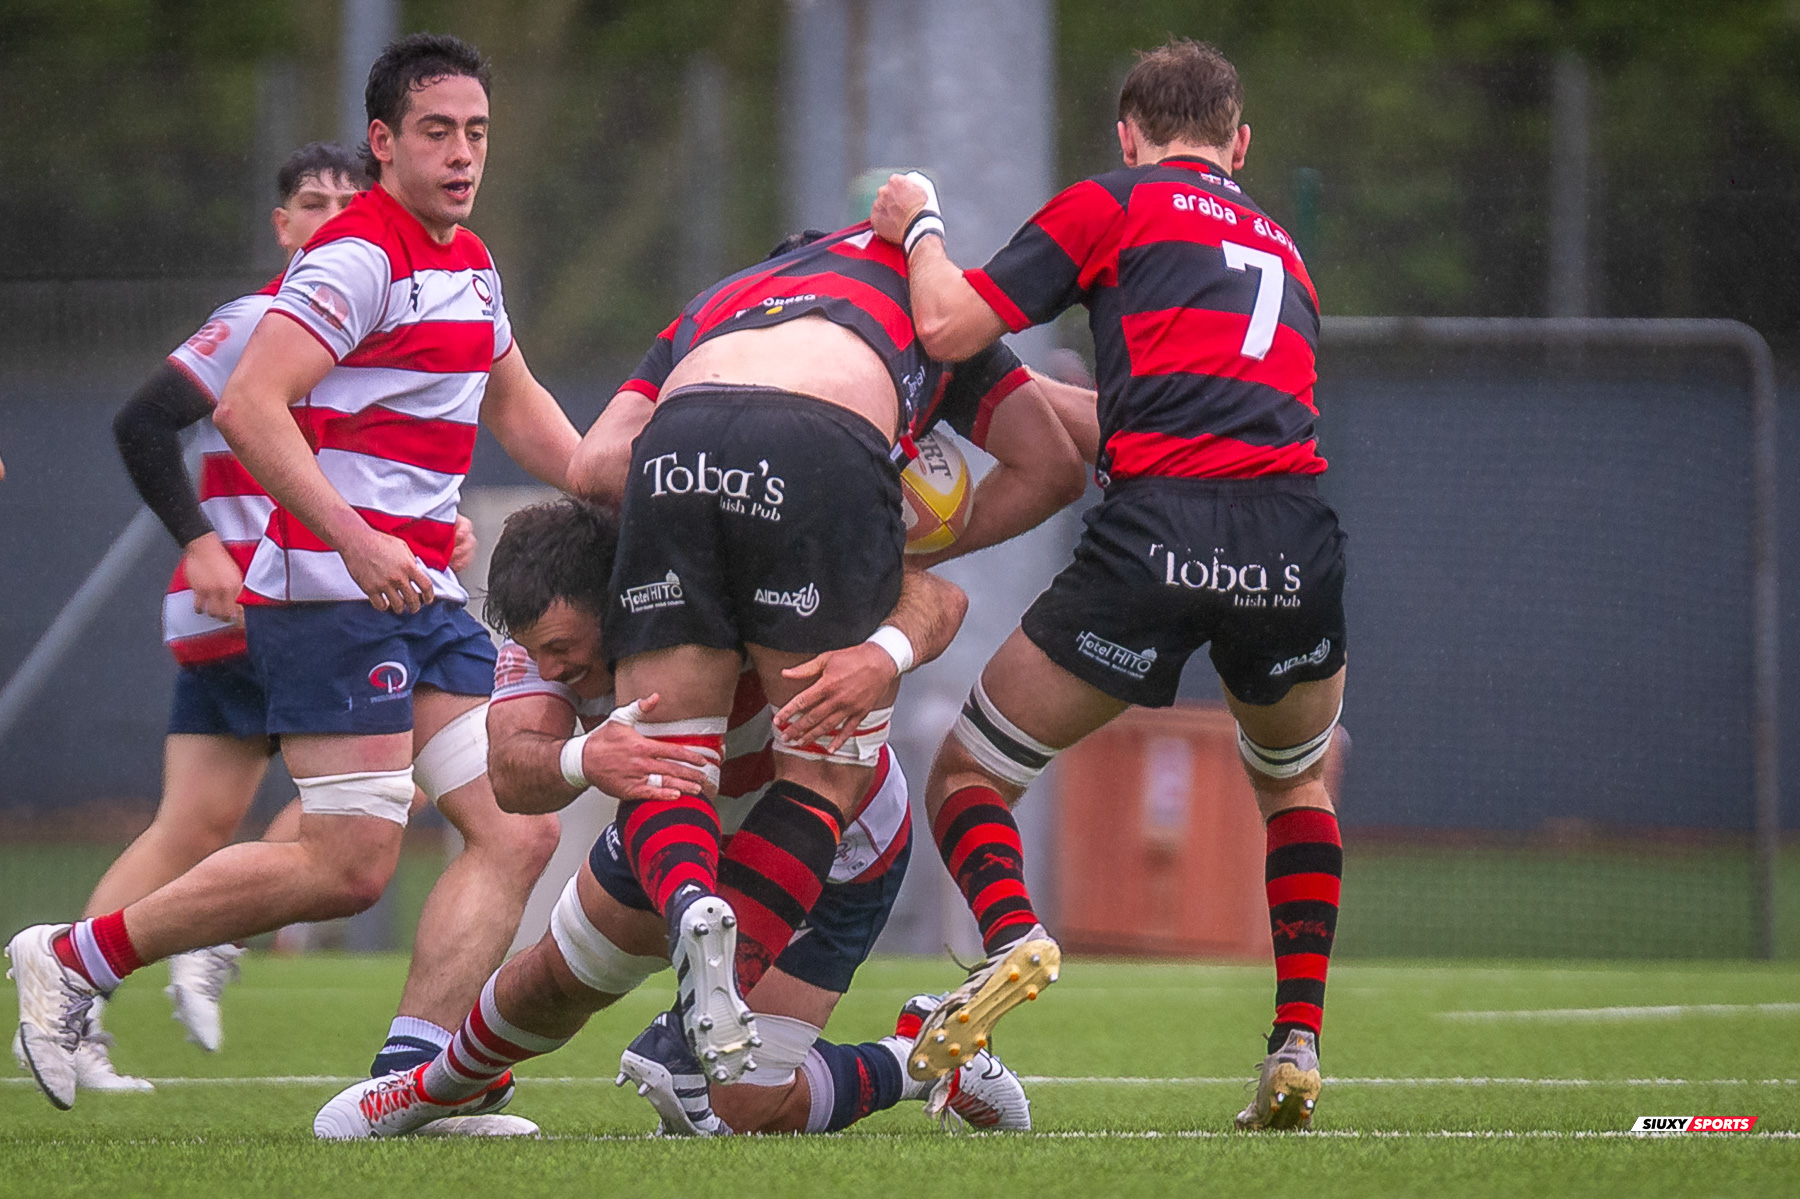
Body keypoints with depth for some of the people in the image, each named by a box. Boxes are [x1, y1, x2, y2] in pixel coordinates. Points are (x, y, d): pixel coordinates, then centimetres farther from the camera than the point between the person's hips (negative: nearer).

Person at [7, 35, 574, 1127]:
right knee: (352, 864, -13)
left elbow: (517, 407, 34)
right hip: (332, 592, -9)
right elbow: (247, 412, -21)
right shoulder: (358, 254, -12)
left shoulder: (469, 264, 17)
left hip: (425, 596, 9)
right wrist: (355, 539, -28)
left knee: (519, 832, -4)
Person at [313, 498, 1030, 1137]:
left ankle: (917, 1062, 15)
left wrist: (883, 657, -69)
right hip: (682, 826, 5)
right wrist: (584, 759, -67)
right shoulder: (546, 634, -26)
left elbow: (936, 598, -45)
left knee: (736, 1110, -11)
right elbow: (512, 776, -43)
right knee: (554, 982, 15)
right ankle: (443, 1085, 49)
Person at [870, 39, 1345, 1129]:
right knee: (1301, 782, 33)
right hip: (1296, 543, 4)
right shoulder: (1281, 247, 30)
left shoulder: (1112, 204, 13)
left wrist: (920, 228, 25)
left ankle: (1009, 934, -21)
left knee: (968, 777, 11)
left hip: (1158, 533, -4)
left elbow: (950, 327, 4)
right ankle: (1300, 1047, 17)